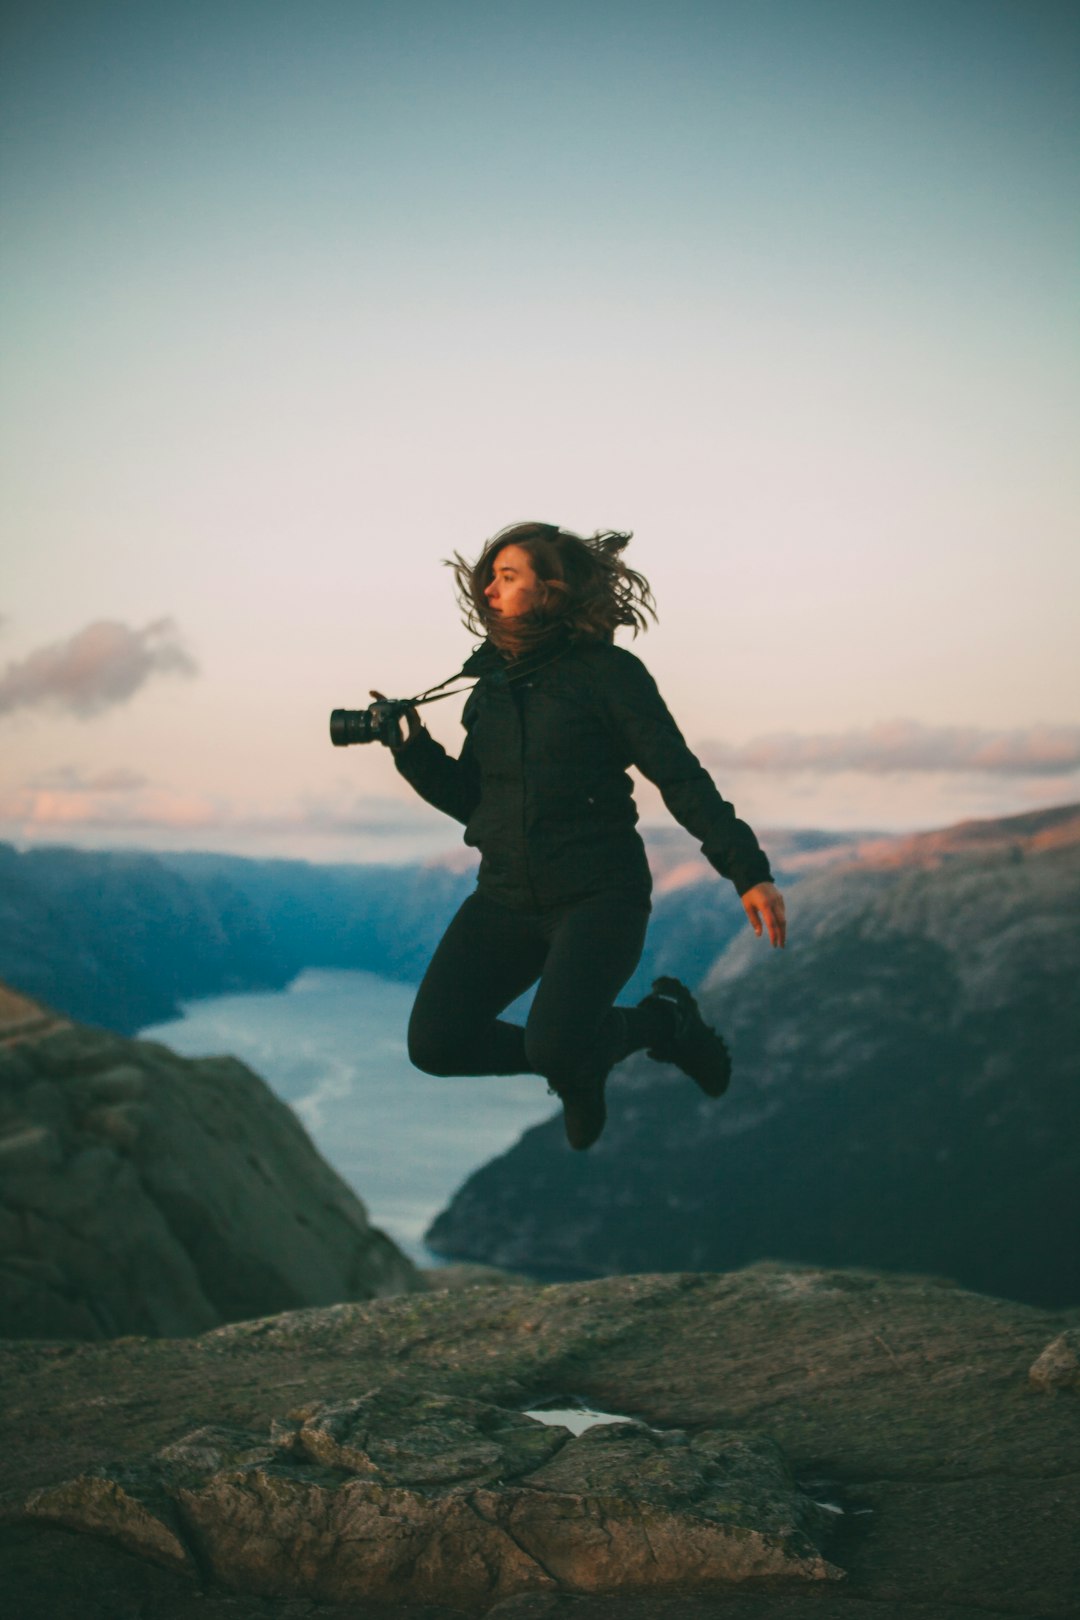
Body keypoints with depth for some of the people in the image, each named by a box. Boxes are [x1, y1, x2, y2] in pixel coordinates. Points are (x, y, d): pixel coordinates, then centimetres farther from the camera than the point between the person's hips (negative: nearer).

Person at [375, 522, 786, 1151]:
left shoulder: (607, 672, -6)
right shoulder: (492, 683, 12)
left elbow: (683, 779, -8)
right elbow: (470, 799, 17)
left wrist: (749, 870, -16)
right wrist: (412, 748, 1)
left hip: (598, 893, -6)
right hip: (507, 898, 6)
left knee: (555, 1048, -26)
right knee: (435, 1044, -9)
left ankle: (664, 1019, 8)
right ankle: (578, 1059, 17)